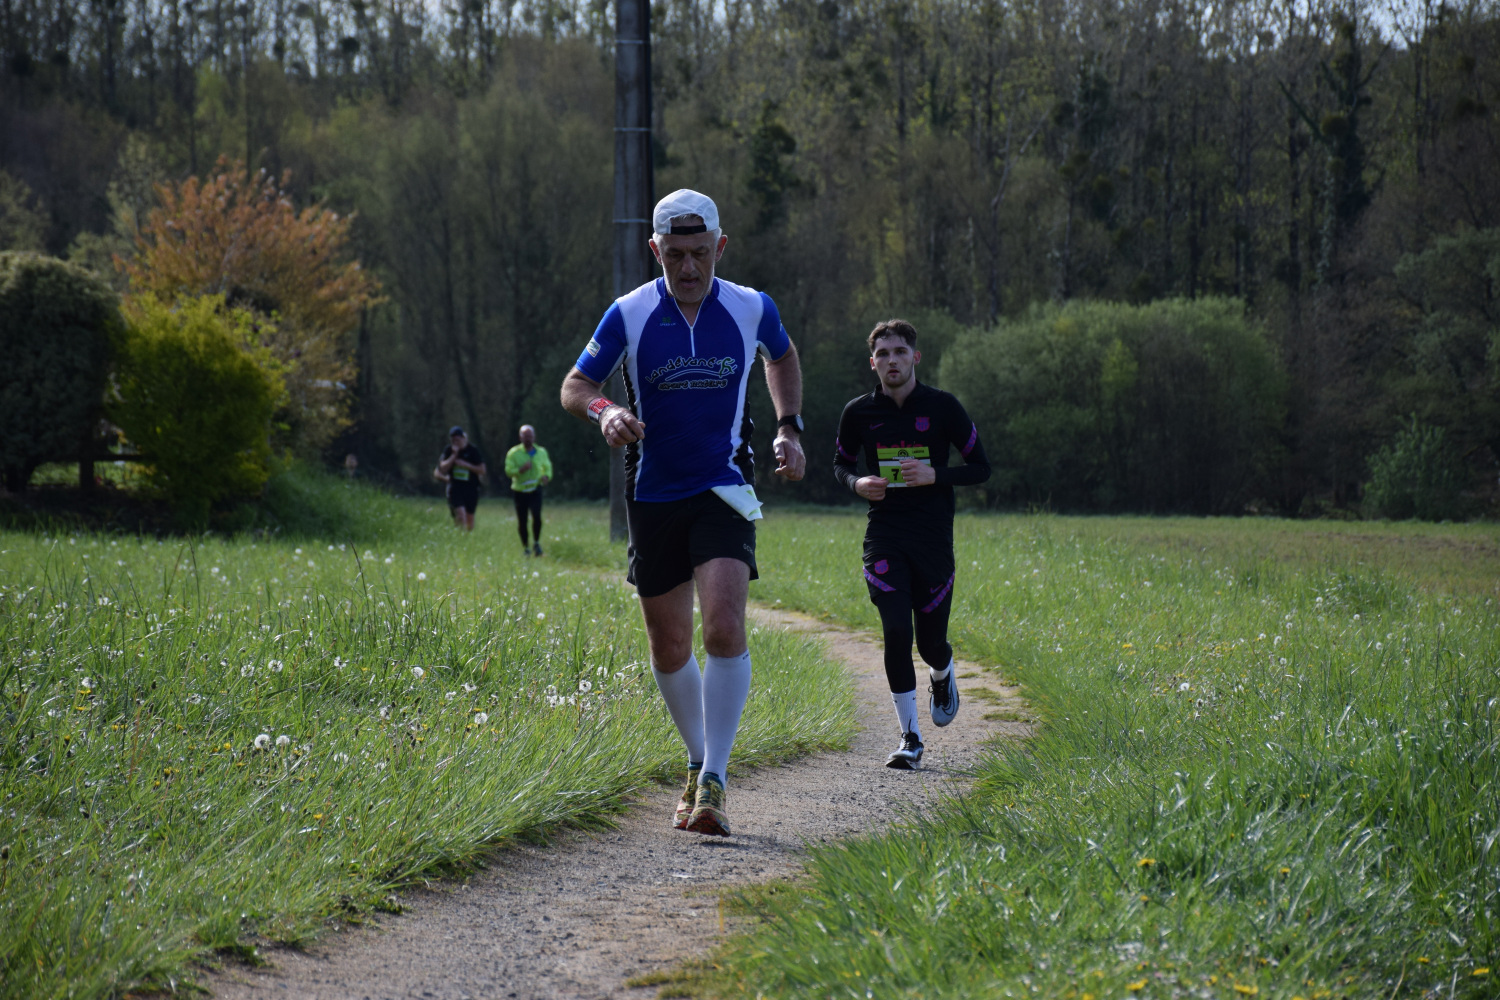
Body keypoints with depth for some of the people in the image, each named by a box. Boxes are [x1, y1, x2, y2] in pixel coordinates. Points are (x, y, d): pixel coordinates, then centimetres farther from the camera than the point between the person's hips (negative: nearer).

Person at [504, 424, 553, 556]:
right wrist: (521, 469, -24)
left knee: (537, 517, -18)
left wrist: (546, 476, -6)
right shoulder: (514, 453, -2)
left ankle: (537, 543, 0)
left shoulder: (541, 452, 6)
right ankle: (525, 547, 20)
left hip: (535, 490, 0)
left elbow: (547, 467, 17)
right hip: (520, 491, 0)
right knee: (522, 521, 3)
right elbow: (508, 471, -5)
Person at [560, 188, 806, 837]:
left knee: (724, 630, -20)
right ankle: (700, 762, 31)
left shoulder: (752, 309, -4)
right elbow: (574, 386, -3)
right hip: (653, 494, 1)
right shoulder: (629, 315, -8)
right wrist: (604, 412, -25)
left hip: (723, 490, -1)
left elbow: (783, 357, 19)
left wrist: (789, 428, 7)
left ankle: (713, 783, -15)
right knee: (669, 648, 8)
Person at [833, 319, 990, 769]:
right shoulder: (859, 413, 1)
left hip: (933, 537, 0)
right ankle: (911, 738, -3)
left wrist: (935, 475, -16)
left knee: (930, 642, 5)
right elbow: (840, 462, 17)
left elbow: (981, 468, 1)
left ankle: (942, 674, 44)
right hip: (883, 537, 0)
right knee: (896, 632, -13)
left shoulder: (943, 407, -4)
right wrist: (857, 483, -6)